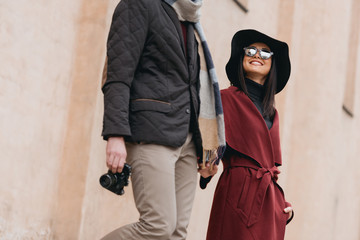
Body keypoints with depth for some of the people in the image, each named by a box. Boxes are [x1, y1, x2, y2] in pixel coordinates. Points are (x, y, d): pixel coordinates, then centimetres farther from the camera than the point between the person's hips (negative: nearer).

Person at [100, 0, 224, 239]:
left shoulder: (189, 24, 22)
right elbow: (118, 74, -11)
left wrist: (202, 147, 20)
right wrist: (115, 135, -22)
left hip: (186, 139, 8)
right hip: (151, 134, -8)